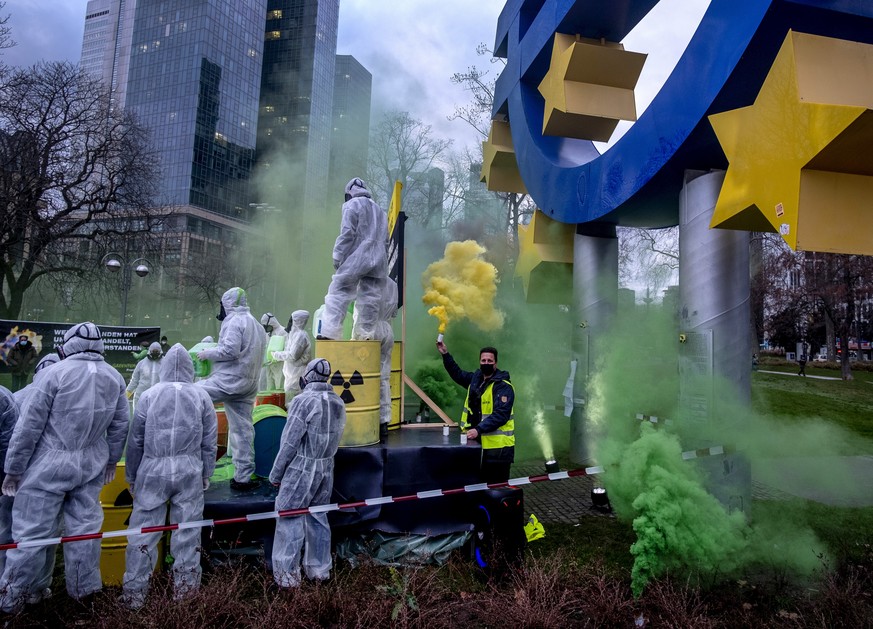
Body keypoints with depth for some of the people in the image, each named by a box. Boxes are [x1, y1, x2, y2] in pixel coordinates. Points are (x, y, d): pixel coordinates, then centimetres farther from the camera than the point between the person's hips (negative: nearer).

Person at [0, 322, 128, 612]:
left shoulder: (57, 373, -13)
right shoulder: (115, 378, 2)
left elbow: (30, 423, -10)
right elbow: (120, 425, 8)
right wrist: (111, 460, 21)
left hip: (50, 463, -4)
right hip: (91, 464, 4)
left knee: (31, 529, 7)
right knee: (84, 525, 13)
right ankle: (84, 588, 25)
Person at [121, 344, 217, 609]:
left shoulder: (149, 395, 0)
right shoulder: (201, 396, 2)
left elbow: (135, 440, 5)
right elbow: (210, 441, 5)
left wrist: (131, 476, 15)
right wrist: (206, 474, 15)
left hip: (153, 471, -1)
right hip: (190, 472, 1)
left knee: (143, 531, 8)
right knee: (187, 530, 10)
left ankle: (135, 592, 15)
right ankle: (185, 585, 21)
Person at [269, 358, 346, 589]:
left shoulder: (304, 401, -16)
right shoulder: (338, 402, 4)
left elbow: (289, 442, -14)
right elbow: (336, 437, 7)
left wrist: (276, 474, -6)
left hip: (301, 470, -7)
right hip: (326, 470, 7)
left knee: (290, 520, 2)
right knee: (318, 518, 16)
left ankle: (287, 575, 7)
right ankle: (319, 569, 26)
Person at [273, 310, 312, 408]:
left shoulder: (301, 335, -15)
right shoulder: (295, 334, 15)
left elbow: (292, 355, -18)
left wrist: (276, 354, -8)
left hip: (298, 374, -10)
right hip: (293, 373, 10)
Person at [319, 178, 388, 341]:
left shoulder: (351, 205, 2)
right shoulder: (379, 209, 25)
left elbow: (347, 234, -9)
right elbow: (385, 240, 23)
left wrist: (338, 256, -7)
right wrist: (382, 260, 23)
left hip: (356, 259, -7)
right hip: (377, 260, 7)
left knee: (338, 292, -6)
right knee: (370, 296, 5)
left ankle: (331, 331, -14)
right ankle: (367, 333, 4)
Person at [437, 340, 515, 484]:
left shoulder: (503, 386, -13)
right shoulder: (475, 378, 11)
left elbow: (500, 415, -23)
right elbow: (457, 374, 29)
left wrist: (479, 430, -30)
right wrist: (445, 354, 21)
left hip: (497, 447, -7)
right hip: (477, 443, 8)